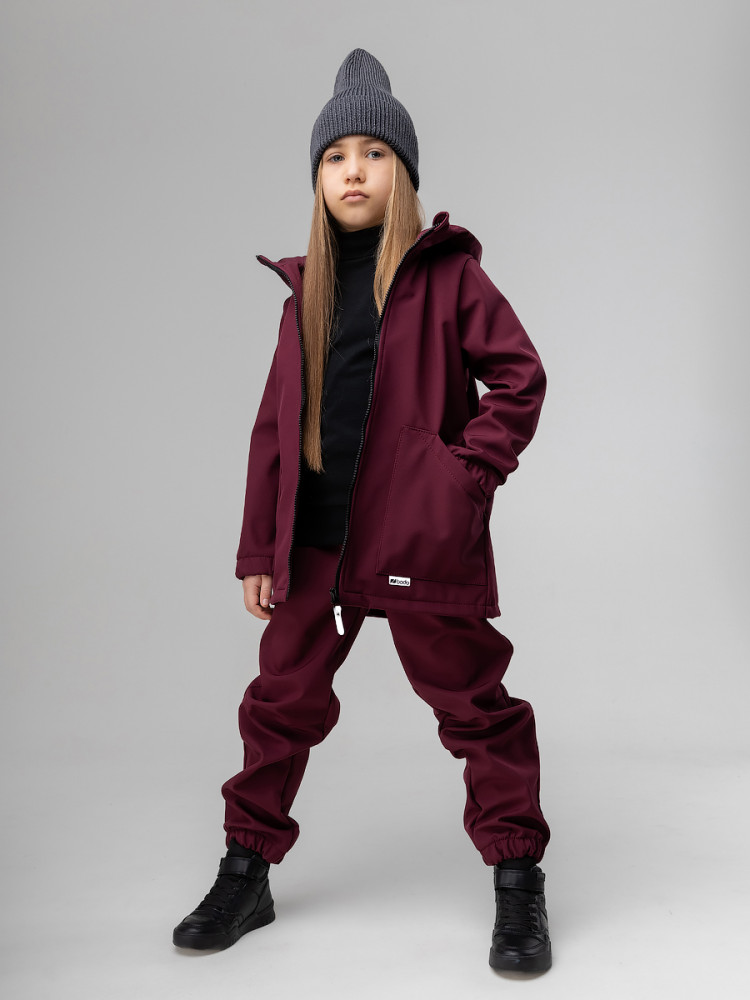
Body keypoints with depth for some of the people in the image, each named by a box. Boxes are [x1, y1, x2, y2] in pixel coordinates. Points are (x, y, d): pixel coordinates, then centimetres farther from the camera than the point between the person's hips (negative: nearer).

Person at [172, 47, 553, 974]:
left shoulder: (447, 272, -1)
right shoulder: (306, 289, 11)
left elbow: (519, 376, -1)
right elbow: (276, 426, 11)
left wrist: (468, 471, -13)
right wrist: (257, 548, 8)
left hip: (422, 540, -4)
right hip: (314, 543, 5)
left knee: (472, 702, 5)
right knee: (282, 699, 12)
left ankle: (517, 881, 22)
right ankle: (246, 871, 30)